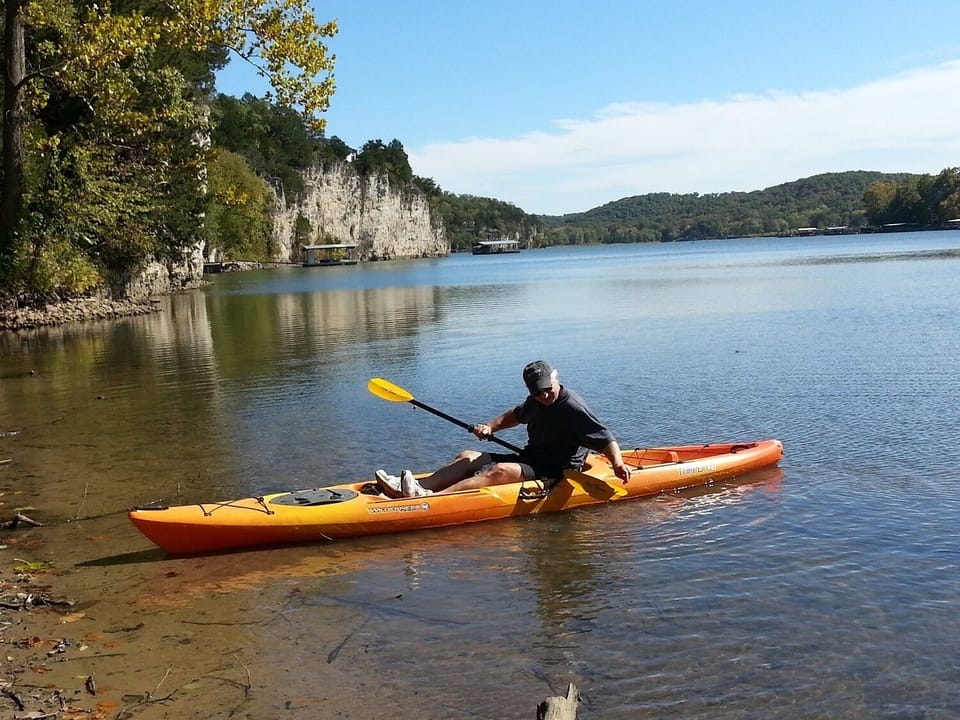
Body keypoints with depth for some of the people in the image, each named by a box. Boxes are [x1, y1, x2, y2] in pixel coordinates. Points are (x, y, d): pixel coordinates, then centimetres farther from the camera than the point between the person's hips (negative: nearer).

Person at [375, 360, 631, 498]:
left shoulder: (574, 409, -15)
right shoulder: (535, 403, 11)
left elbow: (606, 439, -20)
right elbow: (516, 415, 31)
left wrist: (617, 463, -38)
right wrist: (491, 427, 15)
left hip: (557, 473, -9)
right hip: (530, 458, 10)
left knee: (501, 471, -33)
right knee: (468, 457, -2)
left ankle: (430, 498, -48)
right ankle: (415, 488, -22)